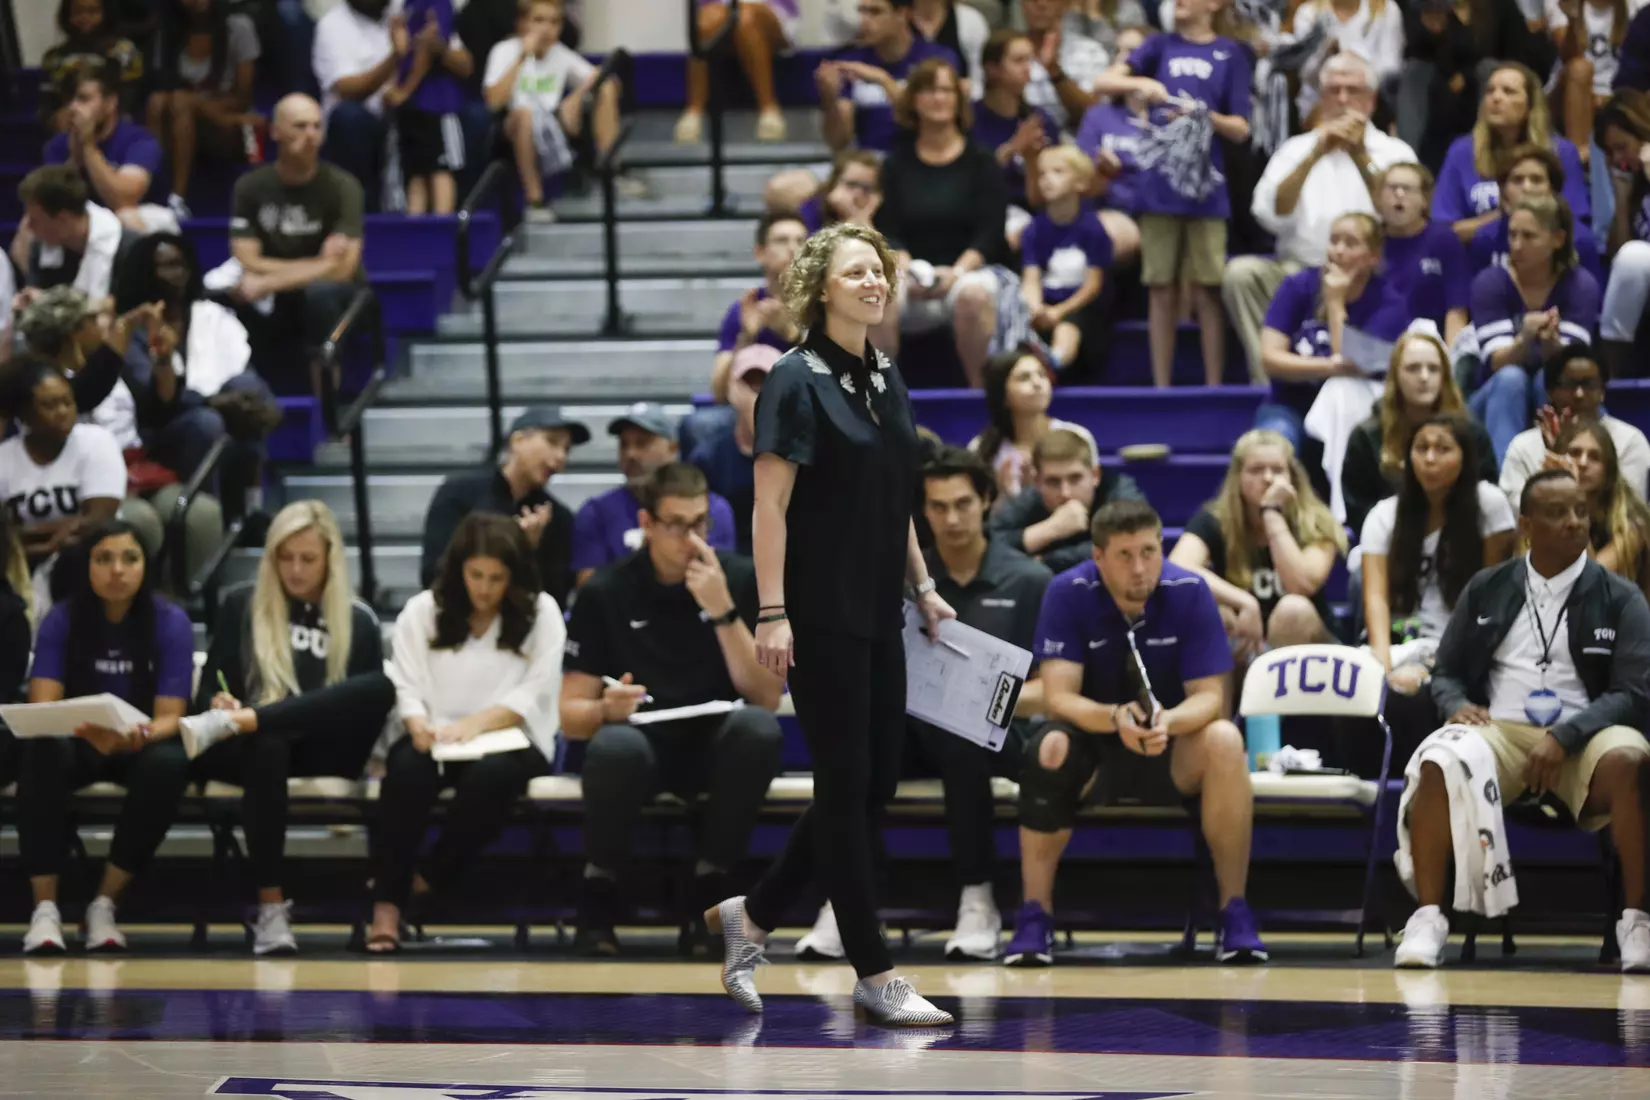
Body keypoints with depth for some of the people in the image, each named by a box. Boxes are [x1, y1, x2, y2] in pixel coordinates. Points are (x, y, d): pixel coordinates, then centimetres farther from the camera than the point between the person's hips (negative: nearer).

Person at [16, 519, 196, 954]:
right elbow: (42, 708, -17)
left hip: (143, 745, 0)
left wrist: (140, 735, -40)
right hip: (78, 744, 0)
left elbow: (169, 718, -15)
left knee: (168, 764, -35)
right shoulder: (62, 619, -10)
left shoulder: (170, 622, -12)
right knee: (41, 752, -34)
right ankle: (45, 908, -30)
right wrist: (90, 732, -40)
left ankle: (104, 903, -23)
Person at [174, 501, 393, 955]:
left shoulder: (358, 621, 16)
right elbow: (207, 690, 13)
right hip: (255, 745, -1)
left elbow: (372, 700, 6)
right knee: (266, 747, -41)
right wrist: (217, 705, -14)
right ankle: (270, 908, -43)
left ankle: (230, 727, -40)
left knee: (383, 686, -31)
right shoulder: (241, 605, 16)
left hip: (323, 751, 1)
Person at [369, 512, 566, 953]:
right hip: (433, 738, 1)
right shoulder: (421, 611, 9)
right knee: (408, 768, -35)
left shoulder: (540, 613, 5)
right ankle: (387, 902, -33)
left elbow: (534, 693, -4)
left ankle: (426, 879, -20)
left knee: (492, 772, -38)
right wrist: (418, 724, -22)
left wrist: (476, 724, -20)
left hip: (509, 739, -1)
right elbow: (406, 686, 2)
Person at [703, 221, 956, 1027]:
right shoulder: (797, 380, -11)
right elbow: (770, 507, -15)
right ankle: (874, 977, 2)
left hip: (878, 613, 8)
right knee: (846, 783, -3)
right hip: (821, 617, -8)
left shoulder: (886, 380, 12)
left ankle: (749, 918, 23)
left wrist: (923, 587, 16)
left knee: (875, 784, 9)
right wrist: (771, 614, -20)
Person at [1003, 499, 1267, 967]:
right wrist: (1115, 717, -40)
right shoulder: (1068, 594, -14)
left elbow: (1209, 696, -14)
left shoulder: (1189, 592, -14)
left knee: (1224, 741, -31)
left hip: (1172, 754, 1)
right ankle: (1035, 916, -23)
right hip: (1095, 748, 0)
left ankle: (1235, 912, -20)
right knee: (1049, 748, -33)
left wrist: (1168, 722, -37)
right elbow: (1058, 696, -19)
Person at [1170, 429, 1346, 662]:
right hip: (1239, 650, 1)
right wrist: (1243, 603, -40)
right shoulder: (1214, 521, -10)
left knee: (1294, 610, -33)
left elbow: (1301, 585, -30)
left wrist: (1273, 513, -27)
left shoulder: (1315, 523, -11)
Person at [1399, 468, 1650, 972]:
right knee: (1439, 763, -32)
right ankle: (1427, 919, -25)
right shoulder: (1486, 591, 13)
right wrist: (1457, 705, -8)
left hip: (1584, 738, -1)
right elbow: (1446, 673, 17)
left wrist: (1564, 736, -16)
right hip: (1500, 729, 1)